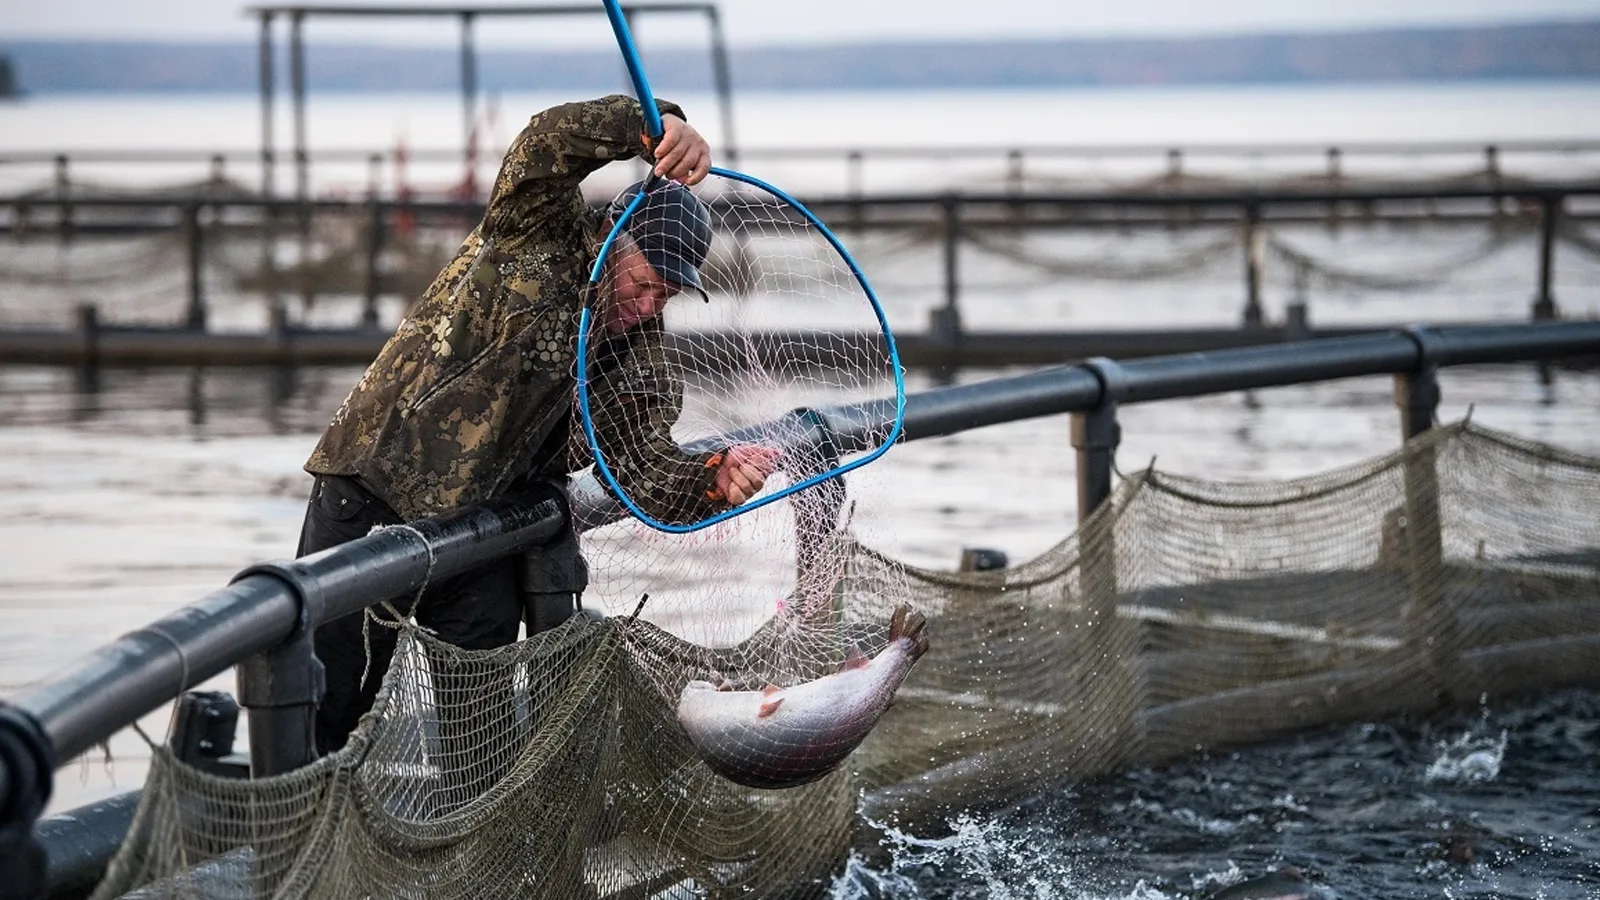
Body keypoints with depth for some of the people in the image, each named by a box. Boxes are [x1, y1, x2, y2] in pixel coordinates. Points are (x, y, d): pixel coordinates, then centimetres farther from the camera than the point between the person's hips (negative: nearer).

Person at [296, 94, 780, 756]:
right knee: (329, 707, 0)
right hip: (371, 490, -4)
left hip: (484, 527, 5)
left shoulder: (640, 359, 1)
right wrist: (656, 127, -44)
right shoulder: (540, 231, -11)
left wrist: (715, 479, -33)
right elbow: (550, 140, -29)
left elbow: (646, 467, -11)